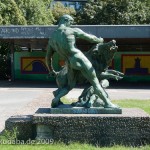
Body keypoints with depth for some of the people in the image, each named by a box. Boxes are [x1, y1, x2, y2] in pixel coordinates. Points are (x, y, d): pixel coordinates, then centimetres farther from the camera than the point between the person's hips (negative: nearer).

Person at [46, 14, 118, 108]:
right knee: (95, 83, 5)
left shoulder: (52, 39, 14)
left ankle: (56, 99, 0)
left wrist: (51, 70, 36)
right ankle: (108, 103, 5)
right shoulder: (74, 30, -1)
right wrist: (100, 40, 28)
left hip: (71, 65, 5)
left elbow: (48, 57, 21)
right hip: (81, 60, -5)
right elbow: (90, 38, 7)